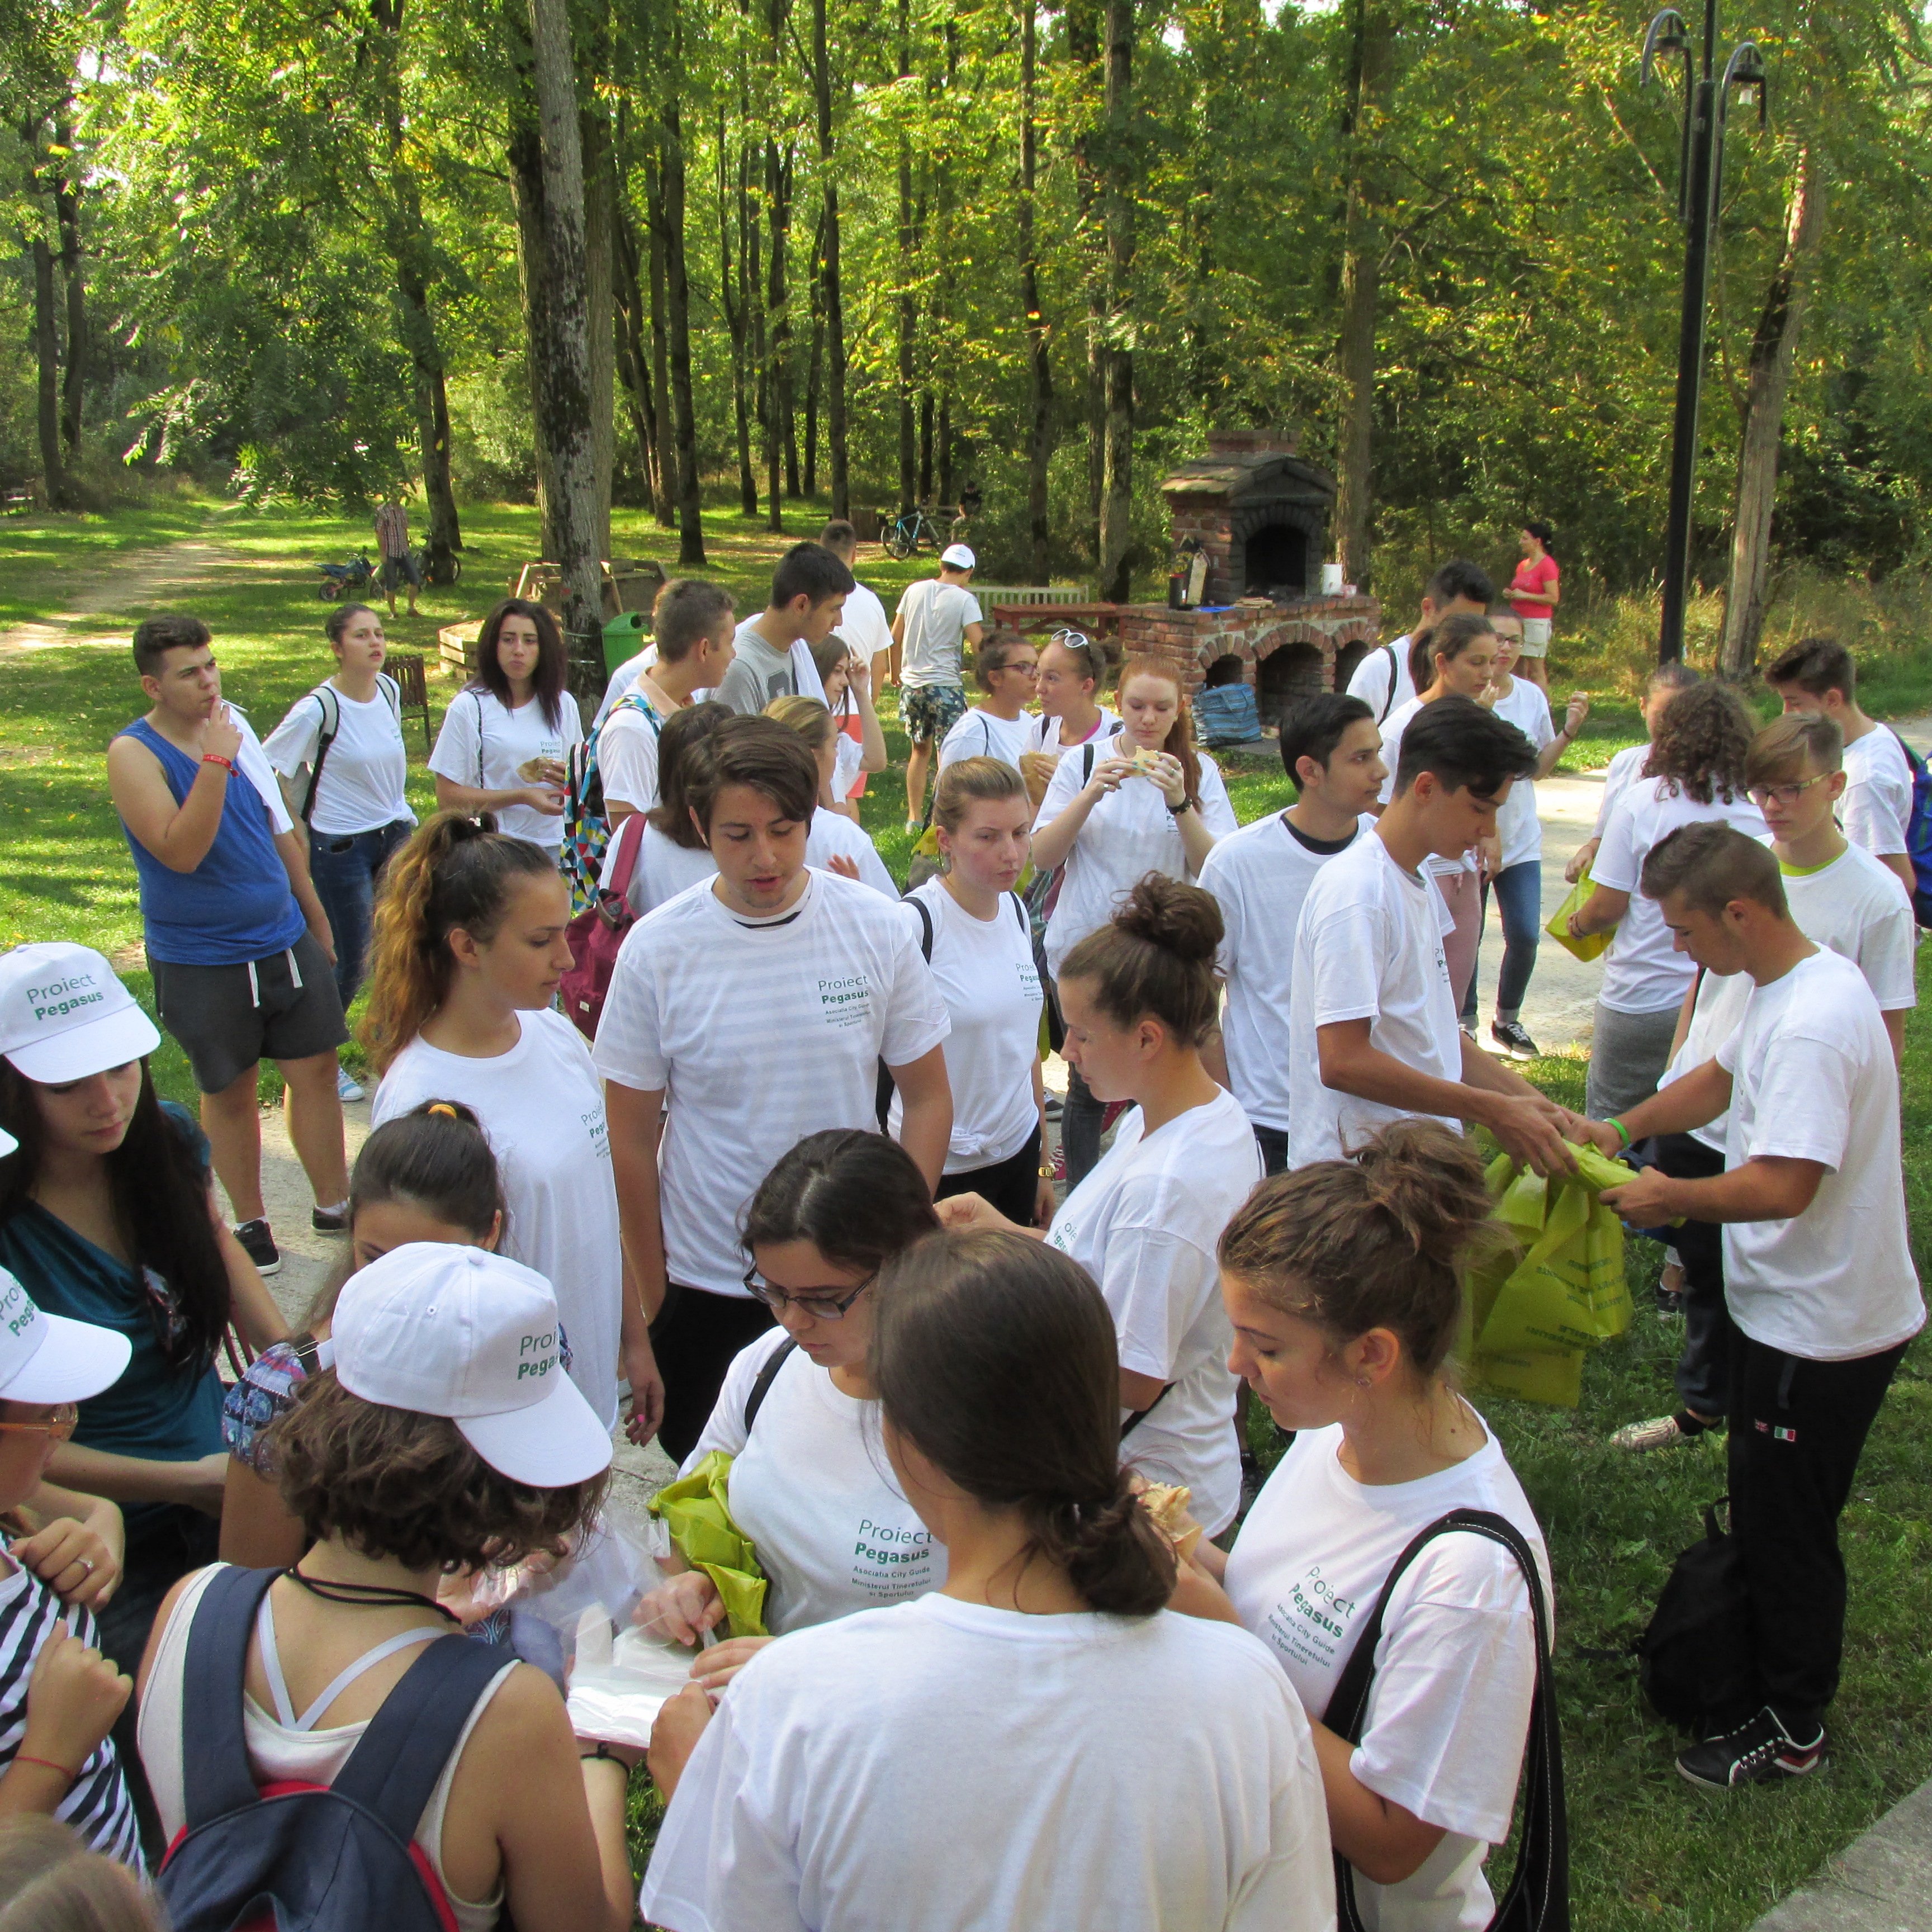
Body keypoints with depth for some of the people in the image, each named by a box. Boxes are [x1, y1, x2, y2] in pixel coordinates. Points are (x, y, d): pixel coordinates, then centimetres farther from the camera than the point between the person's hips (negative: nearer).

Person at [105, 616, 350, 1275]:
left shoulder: (235, 727, 5)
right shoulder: (134, 755, -13)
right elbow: (181, 851, -26)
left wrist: (315, 916, 20)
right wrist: (214, 760, -29)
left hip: (285, 941, 5)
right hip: (201, 962, -5)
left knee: (316, 1070, 7)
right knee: (229, 1093, 9)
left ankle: (333, 1205, 22)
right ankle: (249, 1222, 26)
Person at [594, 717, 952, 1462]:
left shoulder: (879, 929, -7)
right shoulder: (657, 949, -9)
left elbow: (928, 1099, 2)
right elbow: (632, 1140, -2)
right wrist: (652, 1300, 0)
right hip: (704, 1288, 0)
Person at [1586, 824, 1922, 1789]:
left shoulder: (1812, 1024, -29)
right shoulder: (1789, 987, 4)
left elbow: (1782, 1188, -33)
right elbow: (1721, 1078, 19)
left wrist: (1666, 1196, -18)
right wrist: (1621, 1128, 9)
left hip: (1820, 1327, -10)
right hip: (1792, 1308, 10)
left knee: (1785, 1529, 7)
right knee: (1768, 1517, 23)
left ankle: (1790, 1728, 24)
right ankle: (1764, 1665, 41)